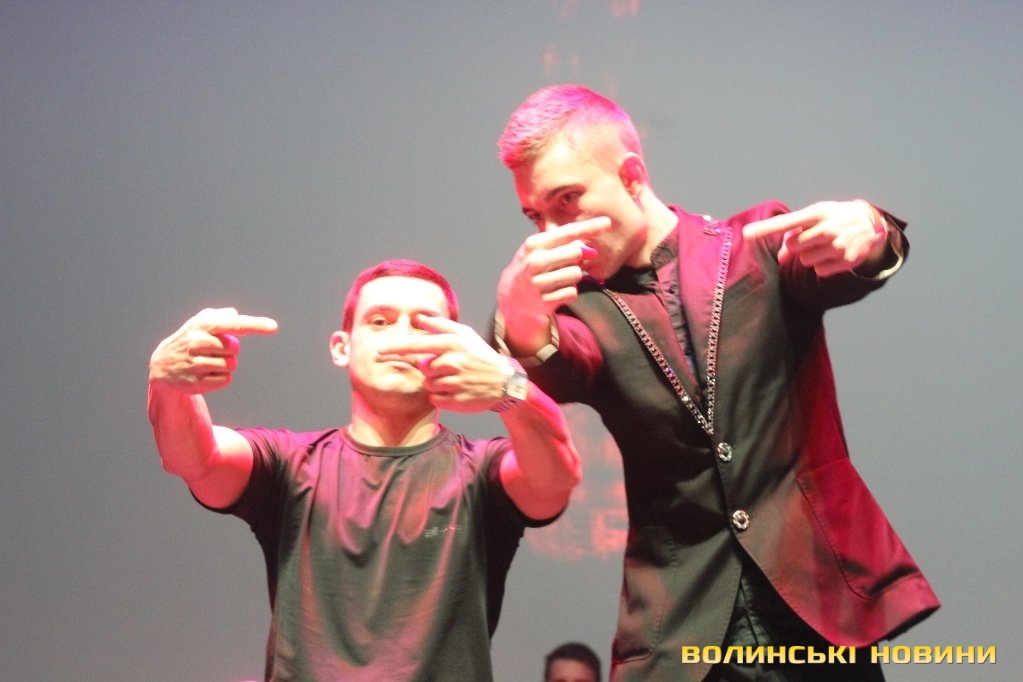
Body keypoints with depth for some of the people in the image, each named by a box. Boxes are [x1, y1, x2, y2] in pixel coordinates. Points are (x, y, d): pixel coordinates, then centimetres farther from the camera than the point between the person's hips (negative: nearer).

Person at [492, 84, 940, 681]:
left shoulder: (759, 245, 4)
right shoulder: (581, 305, 5)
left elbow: (836, 267, -14)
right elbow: (557, 367, -16)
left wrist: (867, 232, -38)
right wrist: (522, 331, -39)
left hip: (822, 593, -1)